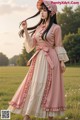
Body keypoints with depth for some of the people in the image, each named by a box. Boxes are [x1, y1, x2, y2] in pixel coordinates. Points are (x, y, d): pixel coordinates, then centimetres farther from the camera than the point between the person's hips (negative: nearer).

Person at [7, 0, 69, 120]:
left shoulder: (56, 28, -2)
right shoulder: (38, 27, 13)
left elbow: (58, 46, -2)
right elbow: (31, 44, 6)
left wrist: (62, 61, -6)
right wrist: (25, 30, -2)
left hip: (50, 59, -5)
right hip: (38, 59, 5)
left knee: (49, 86, -2)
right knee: (34, 85, 3)